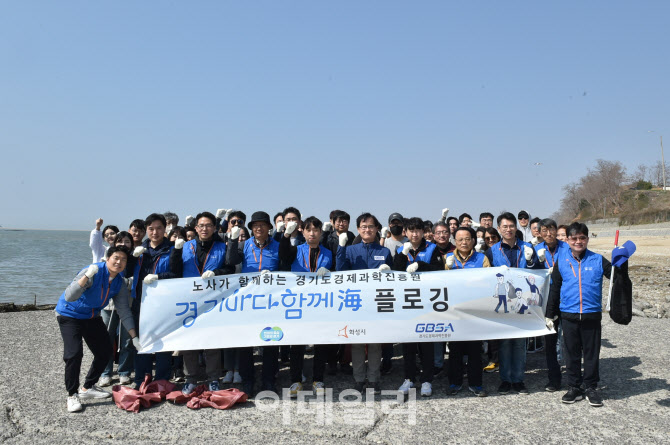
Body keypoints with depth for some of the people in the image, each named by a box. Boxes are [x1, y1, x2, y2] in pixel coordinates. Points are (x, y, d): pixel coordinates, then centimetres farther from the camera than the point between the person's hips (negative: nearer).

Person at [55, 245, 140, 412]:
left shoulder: (120, 282, -7)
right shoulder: (94, 272, -27)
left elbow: (124, 311, 0)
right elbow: (69, 297, -36)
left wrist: (134, 337, -4)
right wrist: (87, 276, -48)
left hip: (92, 317, 7)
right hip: (70, 315, -7)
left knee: (105, 353, 7)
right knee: (74, 353, -20)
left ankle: (88, 388, 27)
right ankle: (72, 395, -3)